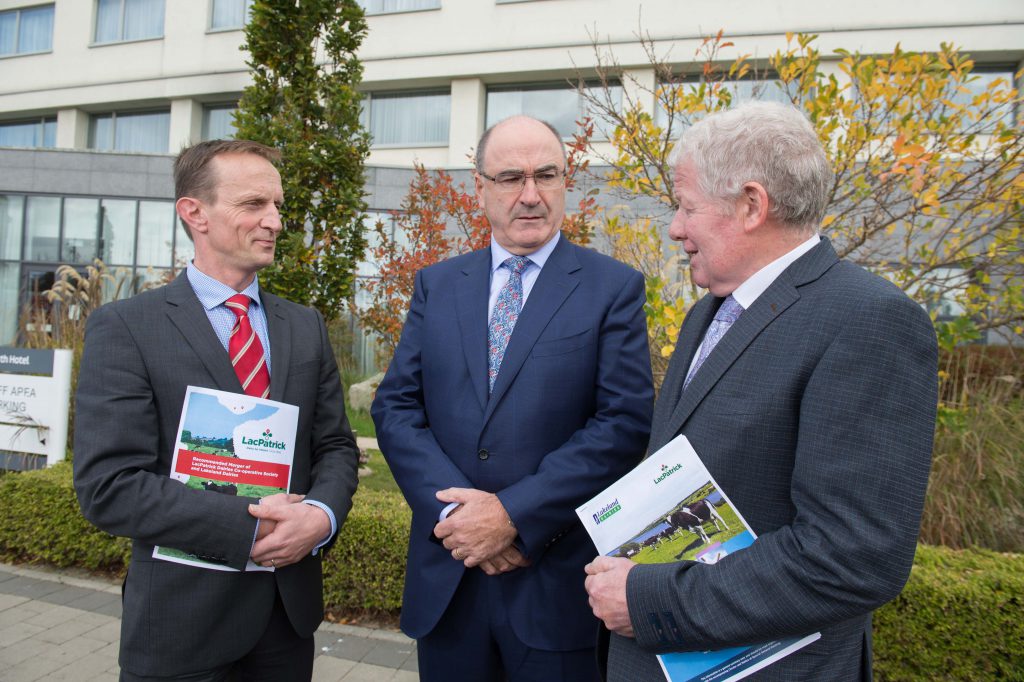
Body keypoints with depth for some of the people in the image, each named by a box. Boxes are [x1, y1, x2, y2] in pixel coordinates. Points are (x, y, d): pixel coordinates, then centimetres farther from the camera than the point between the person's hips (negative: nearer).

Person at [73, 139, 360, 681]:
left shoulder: (306, 327, 5)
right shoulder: (124, 328, -9)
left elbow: (336, 445, 5)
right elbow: (108, 485, -16)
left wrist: (321, 514, -15)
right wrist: (251, 527, -21)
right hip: (182, 616, -4)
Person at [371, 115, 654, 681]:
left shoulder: (614, 287, -3)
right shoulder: (436, 285, 7)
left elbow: (626, 421, -11)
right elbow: (394, 406, 1)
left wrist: (514, 514, -17)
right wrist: (454, 509, -13)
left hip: (557, 578, -2)